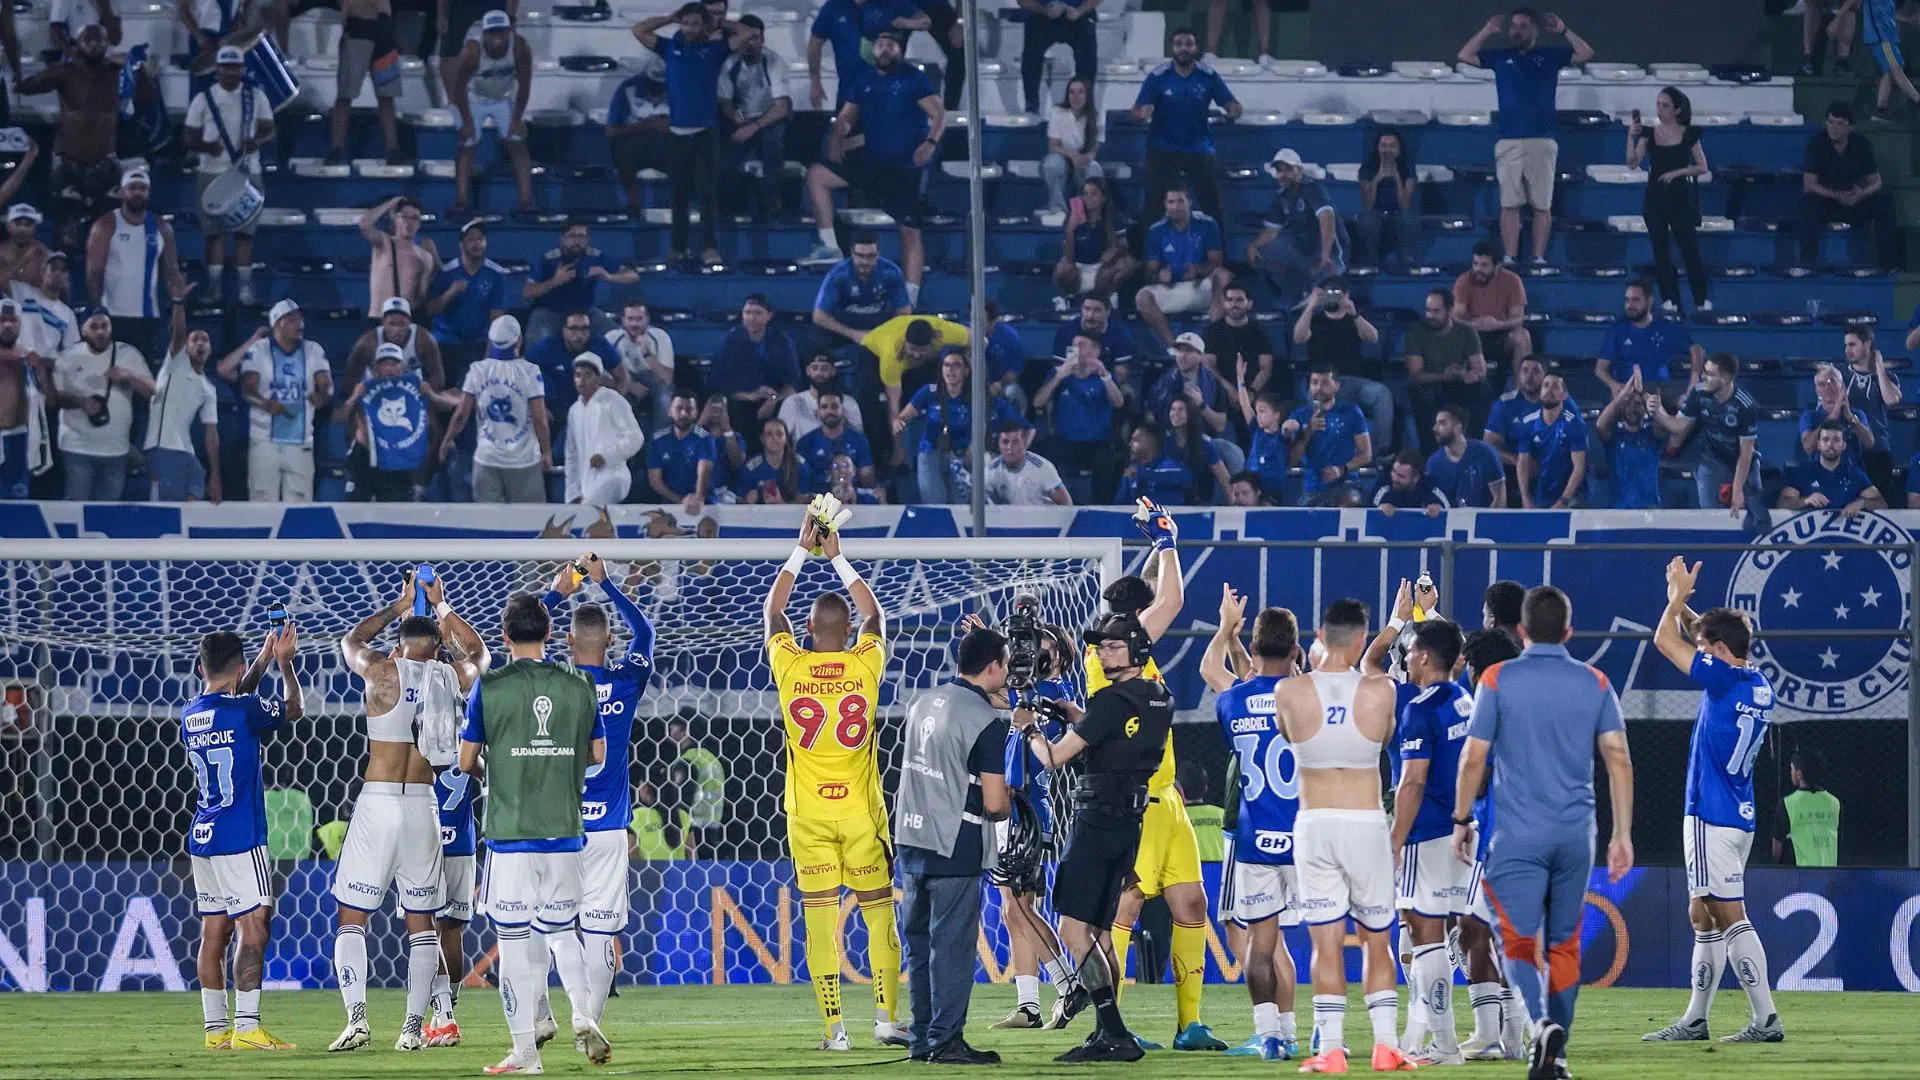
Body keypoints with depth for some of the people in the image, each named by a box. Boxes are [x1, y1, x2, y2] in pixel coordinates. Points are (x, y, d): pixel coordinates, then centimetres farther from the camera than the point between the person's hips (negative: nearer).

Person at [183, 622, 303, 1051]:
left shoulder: (190, 715, 9)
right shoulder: (245, 710, -12)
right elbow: (293, 710, 6)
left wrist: (263, 661, 35)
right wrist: (284, 663, 19)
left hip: (202, 838, 8)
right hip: (238, 838, -8)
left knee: (214, 932, 9)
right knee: (255, 929, -8)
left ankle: (216, 1029, 10)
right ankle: (246, 1027, -15)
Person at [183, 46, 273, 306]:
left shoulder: (256, 96, 4)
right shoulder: (203, 100, 1)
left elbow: (269, 129, 6)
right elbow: (188, 138, 1)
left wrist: (257, 141, -17)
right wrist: (206, 146, -21)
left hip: (247, 173, 1)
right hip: (213, 173, -1)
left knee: (245, 231, 0)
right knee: (214, 231, 0)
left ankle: (245, 287, 2)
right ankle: (215, 287, 4)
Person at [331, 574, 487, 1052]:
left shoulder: (383, 671, -3)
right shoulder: (454, 677, 4)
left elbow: (351, 640, 21)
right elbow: (477, 651, 30)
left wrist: (401, 605, 30)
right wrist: (443, 607, 38)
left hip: (377, 802, -3)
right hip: (422, 804, 3)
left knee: (351, 917, 2)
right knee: (421, 922, 10)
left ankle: (357, 1017, -11)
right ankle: (415, 1025, 5)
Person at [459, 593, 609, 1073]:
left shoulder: (489, 687, -5)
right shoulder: (578, 686, 3)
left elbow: (465, 761, 0)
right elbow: (598, 755, 10)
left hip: (509, 831, -3)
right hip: (564, 830, 3)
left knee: (516, 939, 0)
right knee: (562, 931, 15)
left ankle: (526, 1048, 0)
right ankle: (583, 1016, -7)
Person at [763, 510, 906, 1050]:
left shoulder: (790, 666, -3)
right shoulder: (865, 664, -3)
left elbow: (773, 610, 15)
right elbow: (874, 613, 18)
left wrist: (802, 551, 21)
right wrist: (838, 557, 23)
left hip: (808, 814, 0)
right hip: (861, 812, 0)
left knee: (820, 918, 0)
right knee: (879, 914, 8)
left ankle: (834, 1025, -4)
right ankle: (886, 1016, 5)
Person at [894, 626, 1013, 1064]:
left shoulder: (924, 702, 8)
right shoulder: (987, 723, -14)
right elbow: (994, 803, -16)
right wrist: (1005, 807, 7)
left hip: (910, 838, 7)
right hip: (954, 848, -7)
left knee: (918, 943, 13)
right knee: (952, 945, -3)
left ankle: (922, 1039, 17)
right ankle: (945, 1041, -3)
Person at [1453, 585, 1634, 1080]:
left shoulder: (1498, 681, -2)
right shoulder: (1595, 683, 5)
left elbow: (1473, 758, -3)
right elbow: (1619, 759, 1)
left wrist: (1461, 821, 9)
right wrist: (1623, 834, 6)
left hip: (1518, 835, -3)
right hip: (1576, 835, 3)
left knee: (1520, 942, -4)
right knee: (1564, 946, 13)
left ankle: (1541, 1022, -30)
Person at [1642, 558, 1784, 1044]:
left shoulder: (1724, 679, -14)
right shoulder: (1759, 686, 11)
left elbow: (1665, 640, -6)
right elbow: (1702, 635, 29)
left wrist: (1678, 596, 7)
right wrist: (1684, 603, 22)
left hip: (1712, 818, -9)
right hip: (1739, 817, 9)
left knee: (1730, 915, -10)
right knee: (1702, 914, 15)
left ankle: (1766, 1019, -15)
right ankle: (1695, 1019, 21)